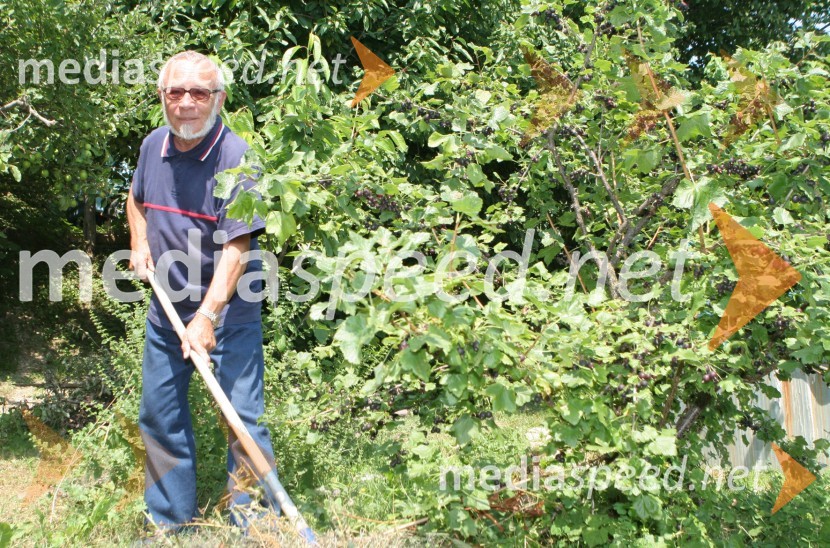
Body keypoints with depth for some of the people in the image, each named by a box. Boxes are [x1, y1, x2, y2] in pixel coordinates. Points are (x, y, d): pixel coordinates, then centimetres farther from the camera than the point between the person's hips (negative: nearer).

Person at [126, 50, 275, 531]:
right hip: (166, 304, 7)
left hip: (228, 310, -7)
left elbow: (236, 247, -25)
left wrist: (206, 317, -33)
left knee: (243, 418, -6)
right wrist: (140, 243, 7)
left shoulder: (237, 158, -19)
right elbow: (136, 198, 24)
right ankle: (172, 521, 32)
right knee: (160, 414, 15)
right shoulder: (154, 146, 1)